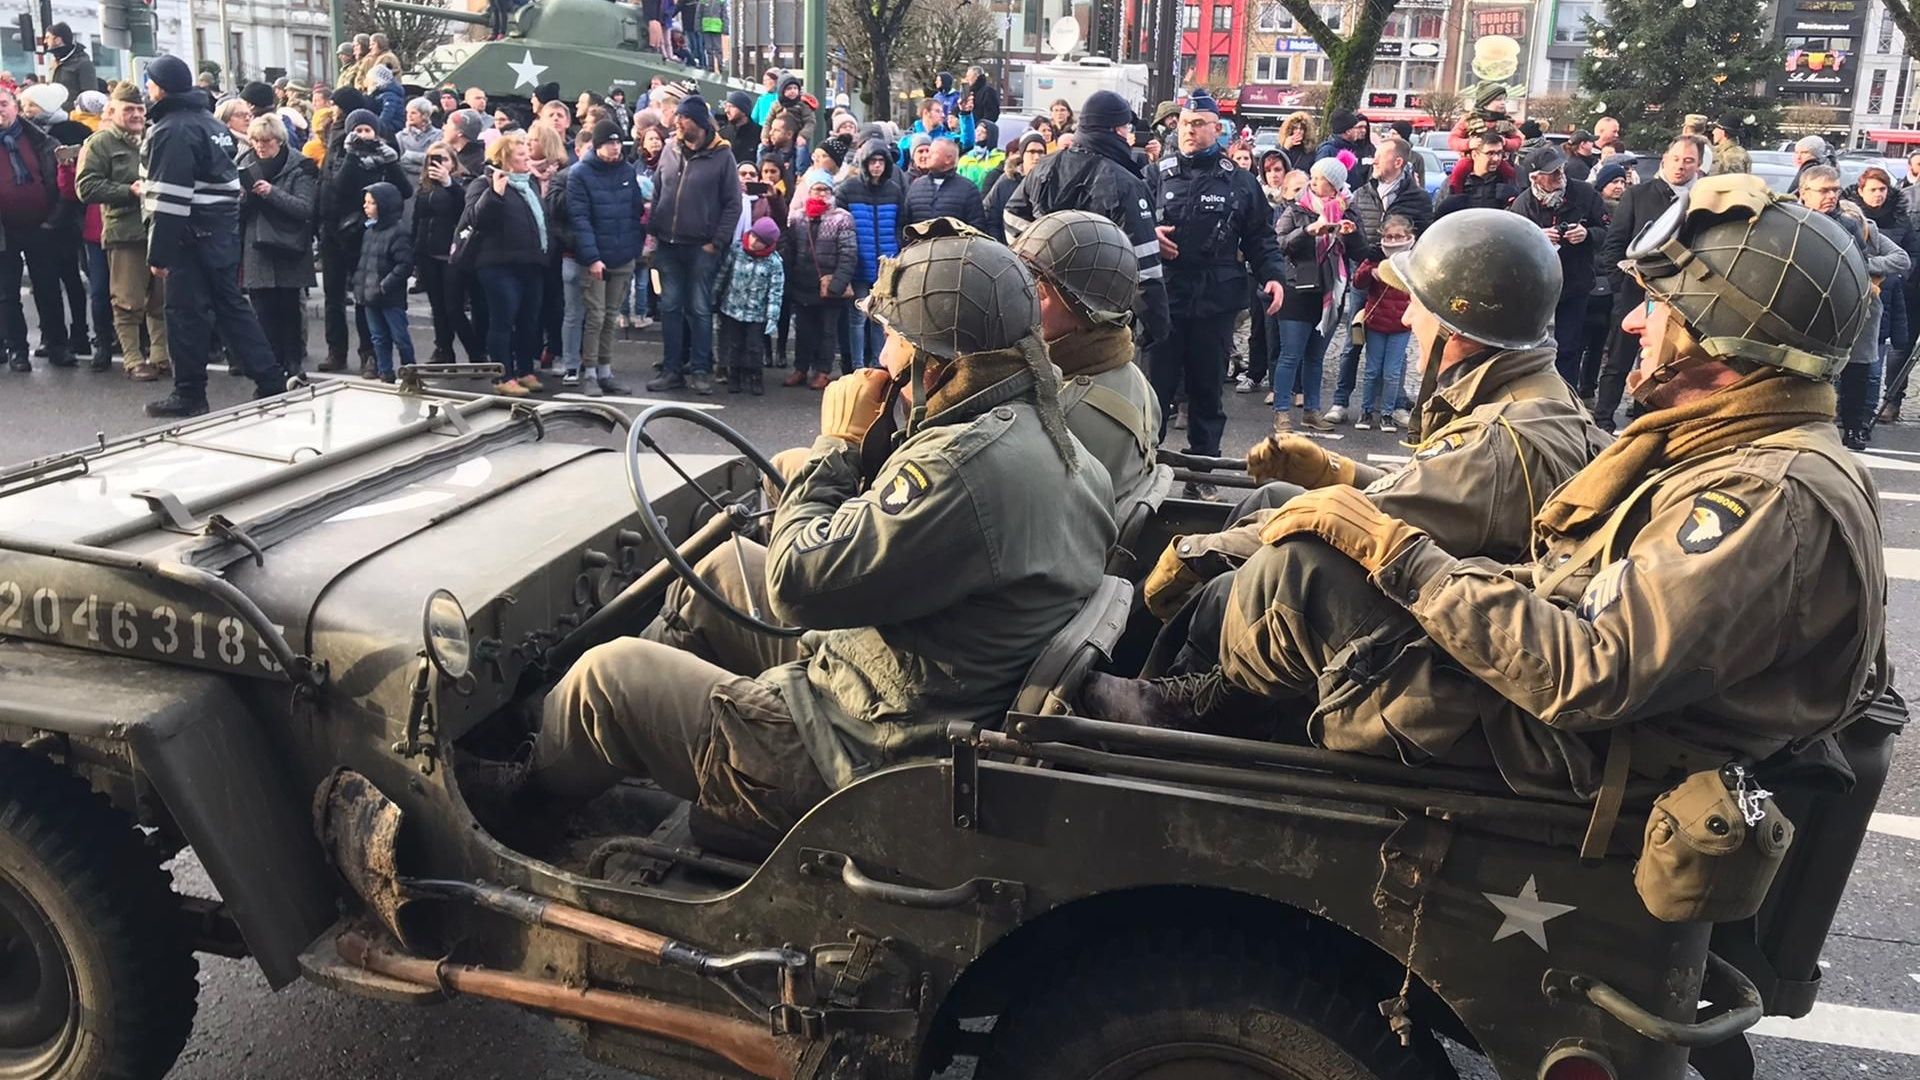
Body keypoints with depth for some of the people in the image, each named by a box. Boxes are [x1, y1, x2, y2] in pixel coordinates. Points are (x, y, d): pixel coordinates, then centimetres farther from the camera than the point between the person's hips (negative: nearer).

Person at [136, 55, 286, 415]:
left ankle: (189, 394, 6)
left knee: (186, 312, -1)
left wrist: (159, 253, -17)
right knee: (231, 305, 12)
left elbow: (170, 197, -20)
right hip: (224, 231, 9)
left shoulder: (173, 130, -15)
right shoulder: (209, 120, 15)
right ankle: (270, 381, 10)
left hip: (192, 236, -9)